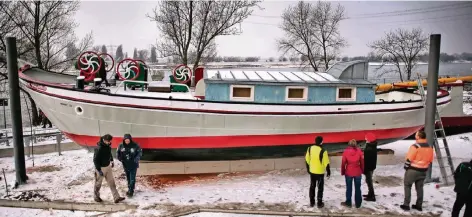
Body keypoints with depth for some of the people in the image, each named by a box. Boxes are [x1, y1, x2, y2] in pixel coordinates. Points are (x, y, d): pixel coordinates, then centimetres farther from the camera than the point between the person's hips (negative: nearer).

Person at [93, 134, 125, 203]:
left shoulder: (108, 145, -4)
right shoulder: (99, 148, -28)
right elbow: (95, 160, -24)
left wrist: (111, 160, 12)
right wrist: (99, 170, -22)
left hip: (108, 166, 7)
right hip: (101, 168, -7)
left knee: (111, 182, 7)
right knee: (98, 183, 13)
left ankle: (116, 197, 10)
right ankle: (96, 197, 34)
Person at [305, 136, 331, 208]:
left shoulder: (310, 149, -4)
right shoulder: (323, 151, -20)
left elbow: (307, 160, 6)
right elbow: (326, 163, -15)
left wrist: (308, 168, 19)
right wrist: (328, 172, -2)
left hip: (312, 172, 5)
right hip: (320, 172, -4)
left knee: (312, 187, 17)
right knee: (320, 188, 9)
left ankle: (312, 202, 24)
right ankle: (319, 203, 15)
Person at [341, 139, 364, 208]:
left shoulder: (346, 151, -9)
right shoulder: (359, 151, -8)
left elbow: (343, 163, -4)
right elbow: (362, 162, -1)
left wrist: (342, 172, 8)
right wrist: (363, 171, 13)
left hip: (348, 173, -1)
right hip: (358, 173, 1)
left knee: (349, 188, 12)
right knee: (357, 188, 11)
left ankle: (348, 202, 19)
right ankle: (358, 204, 17)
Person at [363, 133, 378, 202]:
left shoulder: (369, 149, -25)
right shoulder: (373, 147, 6)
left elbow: (367, 160, -24)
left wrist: (364, 169, -18)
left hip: (369, 167, -10)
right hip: (372, 166, 10)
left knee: (369, 181, -1)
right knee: (369, 180, 20)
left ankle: (372, 196, 5)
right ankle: (371, 194, 32)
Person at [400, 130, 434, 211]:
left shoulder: (415, 146, -20)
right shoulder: (429, 147, 4)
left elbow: (409, 159, -17)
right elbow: (430, 160, 11)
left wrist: (406, 167, -3)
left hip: (413, 170, -6)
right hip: (423, 171, 6)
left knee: (407, 186, 6)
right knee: (419, 188, 15)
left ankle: (406, 205, 5)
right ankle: (419, 205, 21)